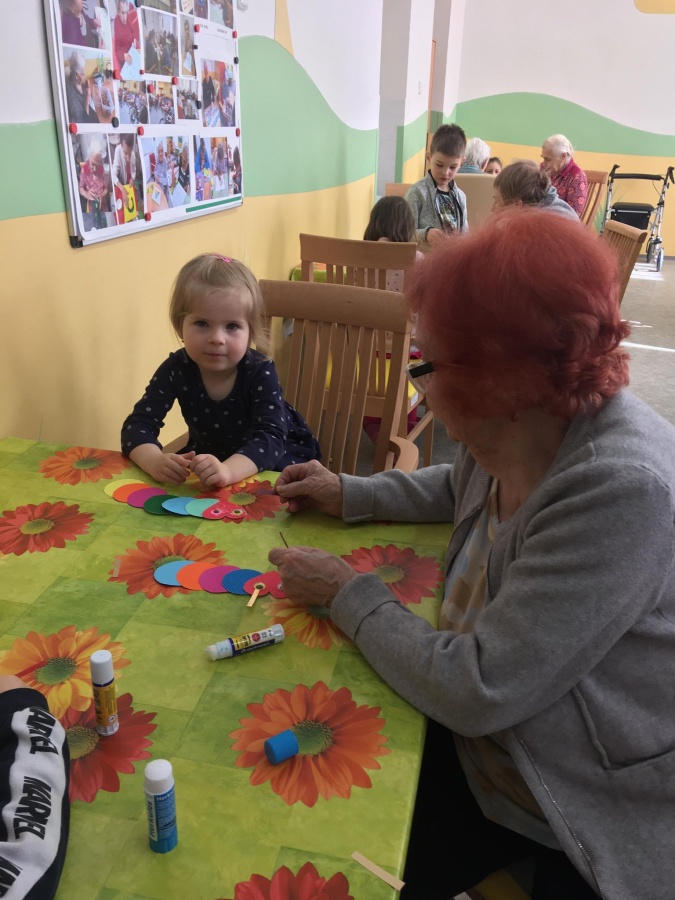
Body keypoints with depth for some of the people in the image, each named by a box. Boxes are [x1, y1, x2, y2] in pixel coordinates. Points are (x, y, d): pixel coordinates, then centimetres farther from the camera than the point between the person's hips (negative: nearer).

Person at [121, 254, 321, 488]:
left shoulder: (261, 373, -31)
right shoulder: (175, 369, -22)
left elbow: (271, 438, -42)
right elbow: (138, 424, -26)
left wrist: (227, 470, -63)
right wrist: (155, 461, -50)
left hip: (275, 453, -3)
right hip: (210, 454, 3)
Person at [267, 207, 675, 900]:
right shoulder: (515, 431, -9)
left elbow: (476, 691, -30)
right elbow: (462, 487, 17)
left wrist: (349, 595, -17)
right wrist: (350, 495, 8)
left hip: (599, 821, -6)